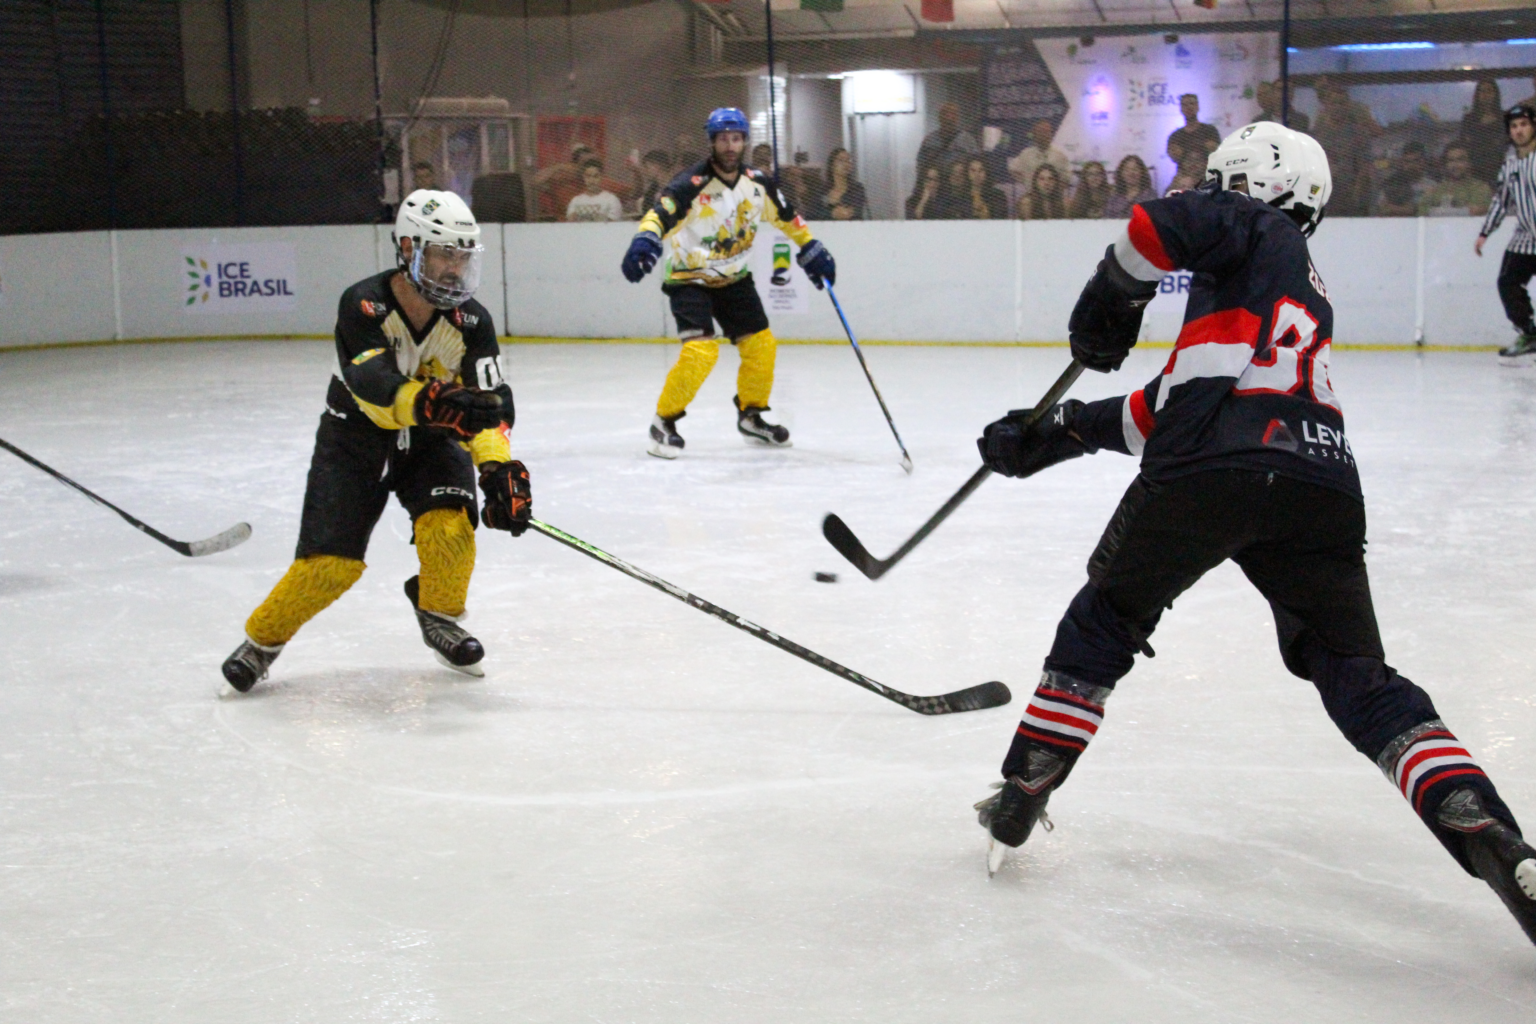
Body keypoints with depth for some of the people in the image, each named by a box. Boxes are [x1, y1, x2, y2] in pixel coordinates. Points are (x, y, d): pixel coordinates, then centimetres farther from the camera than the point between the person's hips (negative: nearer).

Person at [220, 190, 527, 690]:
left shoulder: (470, 321, -14)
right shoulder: (363, 305, -24)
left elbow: (490, 402, -21)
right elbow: (373, 384, -39)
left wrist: (500, 467, -39)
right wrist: (432, 402, -58)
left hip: (431, 442, 3)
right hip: (355, 439, -3)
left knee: (449, 526, -23)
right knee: (331, 562, -12)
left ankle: (439, 616, 5)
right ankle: (261, 639, 12)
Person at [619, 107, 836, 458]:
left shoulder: (758, 183, -4)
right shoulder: (691, 186, -23)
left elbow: (785, 215, 12)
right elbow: (659, 215, -38)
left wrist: (812, 250, 13)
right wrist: (644, 241, -58)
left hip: (734, 279, 6)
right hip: (690, 279, -6)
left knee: (761, 346, 5)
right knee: (701, 351, -22)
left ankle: (751, 415, 27)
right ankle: (664, 422, -6)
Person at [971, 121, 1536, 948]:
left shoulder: (1256, 231, 15)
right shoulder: (1306, 292, 36)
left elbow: (1173, 222, -9)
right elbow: (1172, 404, 35)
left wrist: (1110, 302, 7)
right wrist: (1056, 434, 34)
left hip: (1208, 475, -6)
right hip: (1321, 490, 6)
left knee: (1106, 621, 18)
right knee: (1360, 680, 10)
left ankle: (1021, 796, 24)